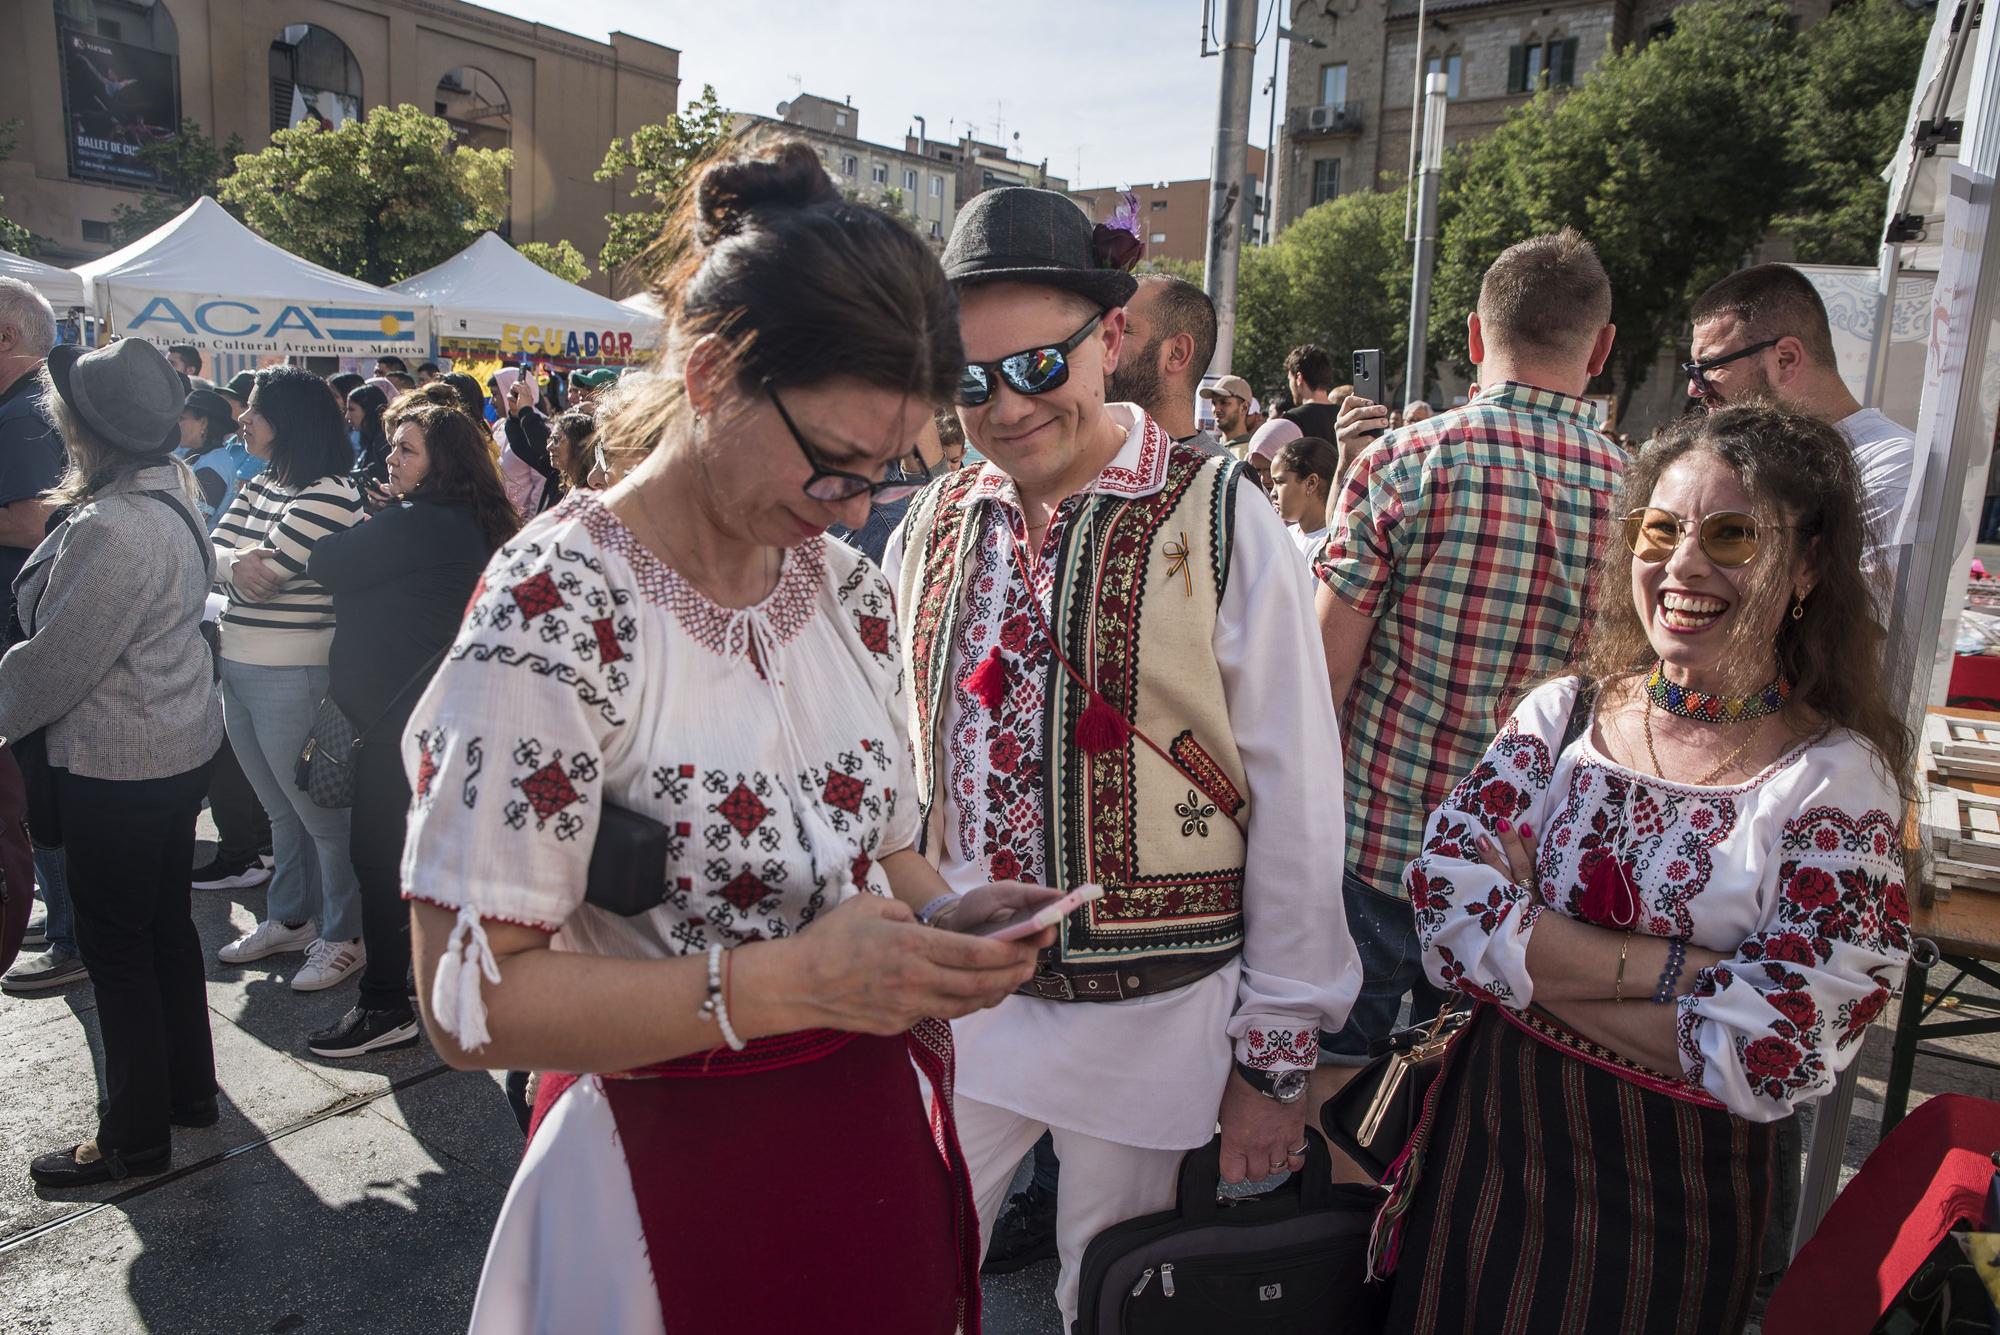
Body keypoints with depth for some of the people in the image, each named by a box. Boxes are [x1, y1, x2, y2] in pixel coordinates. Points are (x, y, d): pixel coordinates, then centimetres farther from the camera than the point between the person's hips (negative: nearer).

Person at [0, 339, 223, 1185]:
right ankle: (189, 1089, 34)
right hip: (179, 748, 9)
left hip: (115, 767, -9)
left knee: (117, 950, 4)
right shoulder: (170, 497, 4)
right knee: (166, 924, 19)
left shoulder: (113, 529, -25)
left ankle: (136, 1138, 18)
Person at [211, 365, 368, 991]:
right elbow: (212, 551, 5)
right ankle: (289, 918, 35)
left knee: (320, 812, 2)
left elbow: (265, 575, -21)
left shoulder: (328, 494, -17)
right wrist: (237, 564, -16)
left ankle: (343, 937, 15)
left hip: (293, 676, -9)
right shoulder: (259, 486, 12)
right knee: (282, 811, 21)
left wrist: (232, 562, 0)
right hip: (238, 669, 9)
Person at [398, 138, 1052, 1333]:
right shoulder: (555, 613, -21)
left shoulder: (849, 588, 1)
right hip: (672, 1180, -6)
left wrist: (947, 922, -8)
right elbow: (473, 998, -22)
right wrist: (786, 982, -28)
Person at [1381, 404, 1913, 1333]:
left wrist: (1536, 957, -18)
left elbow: (1774, 1054, -19)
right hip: (1489, 1148, 3)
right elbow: (1444, 896, -14)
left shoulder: (1839, 778, -10)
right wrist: (1674, 965, -19)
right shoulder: (1563, 713, -2)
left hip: (1674, 1205, -3)